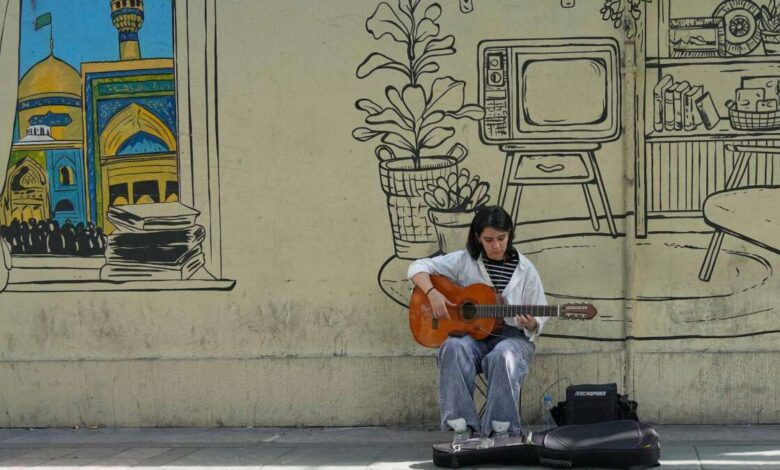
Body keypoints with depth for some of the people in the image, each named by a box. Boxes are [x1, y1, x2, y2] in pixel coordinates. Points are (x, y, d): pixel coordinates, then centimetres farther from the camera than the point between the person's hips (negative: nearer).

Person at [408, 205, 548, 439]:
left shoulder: (525, 270, 5)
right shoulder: (464, 261, 3)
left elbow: (538, 321, 8)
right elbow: (418, 267, 2)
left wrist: (530, 324, -16)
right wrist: (432, 293, -16)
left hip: (511, 336, 0)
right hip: (471, 334, 1)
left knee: (504, 356, -37)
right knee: (454, 349, -35)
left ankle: (501, 430, -30)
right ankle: (461, 427, -32)